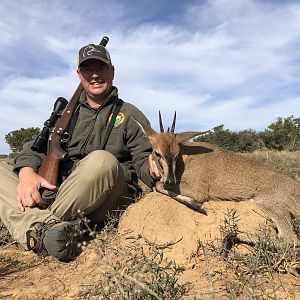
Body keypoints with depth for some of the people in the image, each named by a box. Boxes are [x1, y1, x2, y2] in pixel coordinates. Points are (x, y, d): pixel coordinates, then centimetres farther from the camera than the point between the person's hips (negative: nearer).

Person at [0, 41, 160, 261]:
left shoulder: (131, 115, 12)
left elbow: (143, 161, 3)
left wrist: (153, 168, -23)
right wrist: (27, 171, -13)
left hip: (104, 199, -3)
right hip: (54, 191, 4)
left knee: (102, 160, -34)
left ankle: (39, 227, -23)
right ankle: (47, 226, -36)